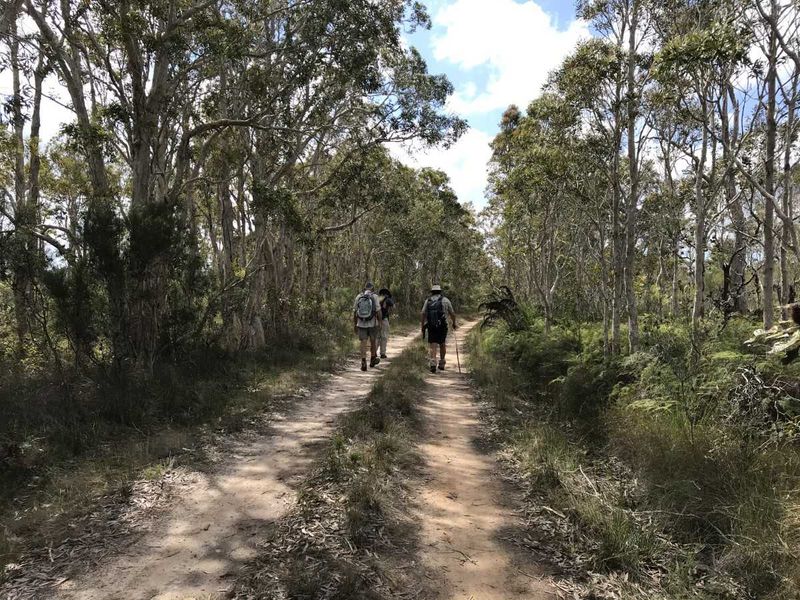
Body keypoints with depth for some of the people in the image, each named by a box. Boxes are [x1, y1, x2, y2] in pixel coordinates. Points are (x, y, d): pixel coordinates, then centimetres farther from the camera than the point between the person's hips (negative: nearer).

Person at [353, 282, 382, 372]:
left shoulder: (358, 297, 2)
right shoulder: (374, 297, -6)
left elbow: (355, 312, 5)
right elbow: (378, 311, -10)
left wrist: (355, 324, 13)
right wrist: (380, 323, -2)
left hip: (361, 324, 2)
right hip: (372, 324, -2)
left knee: (363, 343, 2)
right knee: (373, 341, 17)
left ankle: (363, 363, -10)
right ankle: (372, 360, 31)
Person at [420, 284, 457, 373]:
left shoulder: (427, 301, 7)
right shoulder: (445, 300, 4)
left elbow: (423, 315, 1)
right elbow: (452, 313, 7)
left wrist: (423, 328, 5)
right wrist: (454, 323, 23)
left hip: (431, 327, 0)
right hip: (442, 326, 0)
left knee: (432, 346, 1)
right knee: (442, 345, 16)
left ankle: (432, 364, -14)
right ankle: (441, 364, 23)